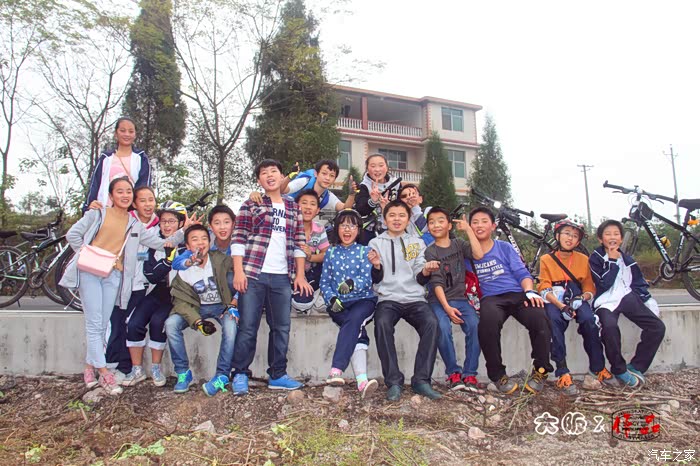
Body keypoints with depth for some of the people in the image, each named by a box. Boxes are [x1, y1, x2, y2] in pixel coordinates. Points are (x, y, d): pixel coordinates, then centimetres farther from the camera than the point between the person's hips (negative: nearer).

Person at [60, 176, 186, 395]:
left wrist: (182, 232, -6)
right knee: (94, 324, -7)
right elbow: (72, 234, 7)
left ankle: (90, 367, 21)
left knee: (102, 326, 6)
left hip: (114, 276, 3)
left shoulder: (135, 225, 11)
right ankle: (104, 373, -6)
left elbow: (160, 243, 4)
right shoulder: (97, 213, 5)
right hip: (89, 272, -2)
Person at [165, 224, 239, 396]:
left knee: (231, 326, -34)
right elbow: (182, 301, -9)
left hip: (222, 306, -2)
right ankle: (183, 372, -8)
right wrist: (197, 321, -24)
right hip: (198, 307, 3)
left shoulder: (221, 260, -14)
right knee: (171, 323, -22)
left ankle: (222, 375, -21)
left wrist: (233, 304, -20)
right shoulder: (183, 271, -8)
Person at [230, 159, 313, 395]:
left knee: (282, 327, 7)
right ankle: (240, 375, 11)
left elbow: (299, 243, 13)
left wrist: (300, 275, 6)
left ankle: (277, 375, 18)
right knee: (248, 327, -1)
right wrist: (238, 271, -10)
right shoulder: (251, 205, 6)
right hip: (253, 273, -3)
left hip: (282, 277, 3)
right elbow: (239, 239, 0)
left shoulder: (293, 208, 16)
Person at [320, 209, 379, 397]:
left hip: (362, 299, -1)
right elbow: (324, 282, 10)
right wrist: (332, 299, -10)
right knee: (358, 331, -26)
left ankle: (336, 370, -42)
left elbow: (367, 280, -3)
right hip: (338, 303, 1)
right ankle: (361, 380, -39)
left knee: (354, 319, -34)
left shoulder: (364, 251, 10)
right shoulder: (331, 252, 17)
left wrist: (352, 284, -26)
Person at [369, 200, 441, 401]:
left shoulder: (417, 243, 18)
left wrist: (426, 271, -11)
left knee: (432, 323, -29)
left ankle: (421, 380, -21)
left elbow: (420, 279, 11)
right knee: (382, 324, -33)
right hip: (387, 298, -1)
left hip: (415, 299, 2)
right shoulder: (376, 243, 14)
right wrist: (376, 266, -12)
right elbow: (376, 279, 9)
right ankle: (393, 382, -26)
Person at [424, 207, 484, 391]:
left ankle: (469, 374, -15)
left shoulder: (458, 244, 12)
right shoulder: (430, 252, 3)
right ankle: (453, 373, -16)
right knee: (443, 328, -31)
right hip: (439, 300, -2)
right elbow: (437, 282, -8)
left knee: (475, 326, -26)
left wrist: (468, 229, -6)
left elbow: (478, 255, -8)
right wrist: (447, 307, -19)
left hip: (460, 298, 2)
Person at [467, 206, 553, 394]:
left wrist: (529, 291, -9)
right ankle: (498, 374, -21)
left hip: (517, 294, 1)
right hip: (491, 298, -1)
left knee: (539, 318, -33)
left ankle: (540, 371, -11)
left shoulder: (505, 247, 18)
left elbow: (522, 273, 11)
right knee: (488, 320, -39)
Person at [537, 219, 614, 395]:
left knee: (589, 319, -29)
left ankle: (598, 367, -12)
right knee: (555, 320, -33)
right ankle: (562, 372, -32)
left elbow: (590, 288, 8)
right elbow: (544, 289, -6)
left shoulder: (583, 259, 10)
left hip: (576, 299, 2)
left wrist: (581, 299, -16)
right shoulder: (546, 259, 3)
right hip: (554, 300, -2)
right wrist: (561, 306, -22)